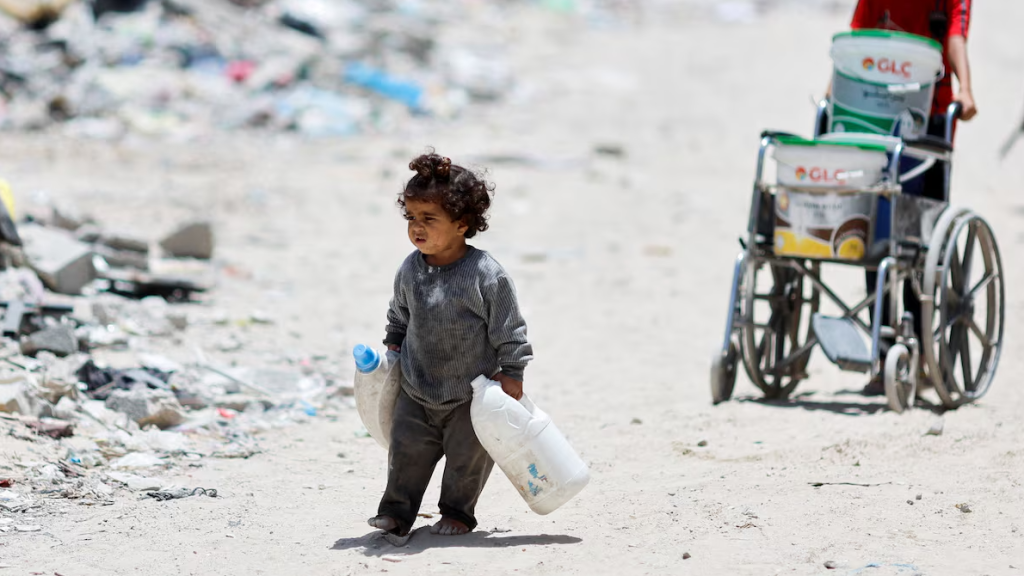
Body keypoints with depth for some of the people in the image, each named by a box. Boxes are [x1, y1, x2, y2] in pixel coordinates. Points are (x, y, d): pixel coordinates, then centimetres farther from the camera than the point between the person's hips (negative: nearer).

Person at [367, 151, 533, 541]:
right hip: (417, 390, 4)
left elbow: (509, 329, -13)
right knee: (407, 451, 5)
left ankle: (457, 513, 28)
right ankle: (396, 513, 17)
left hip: (471, 395, -4)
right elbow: (399, 315, 15)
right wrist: (393, 348, 14)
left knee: (466, 457, 10)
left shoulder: (486, 275, -21)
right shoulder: (410, 270, -5)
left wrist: (511, 373, -10)